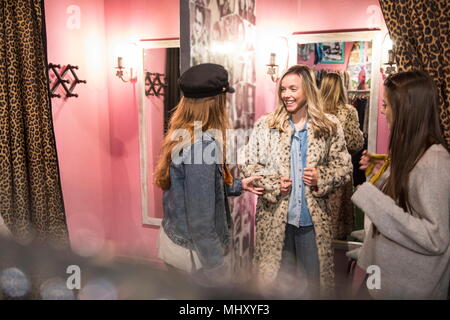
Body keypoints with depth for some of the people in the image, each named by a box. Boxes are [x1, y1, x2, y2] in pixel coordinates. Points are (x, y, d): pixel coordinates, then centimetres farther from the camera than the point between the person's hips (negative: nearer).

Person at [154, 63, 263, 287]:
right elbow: (200, 220, -27)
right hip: (192, 251, -9)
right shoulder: (203, 144, -27)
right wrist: (217, 268, -19)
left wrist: (238, 185, 17)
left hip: (176, 239, 9)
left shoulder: (181, 136, 1)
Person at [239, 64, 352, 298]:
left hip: (313, 219, 1)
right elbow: (246, 164, 1)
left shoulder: (330, 126, 0)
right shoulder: (265, 125, 0)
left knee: (314, 282, 16)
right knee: (278, 280, 14)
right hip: (275, 217, 0)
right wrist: (273, 184, -12)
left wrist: (322, 177, -14)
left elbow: (344, 167, 4)